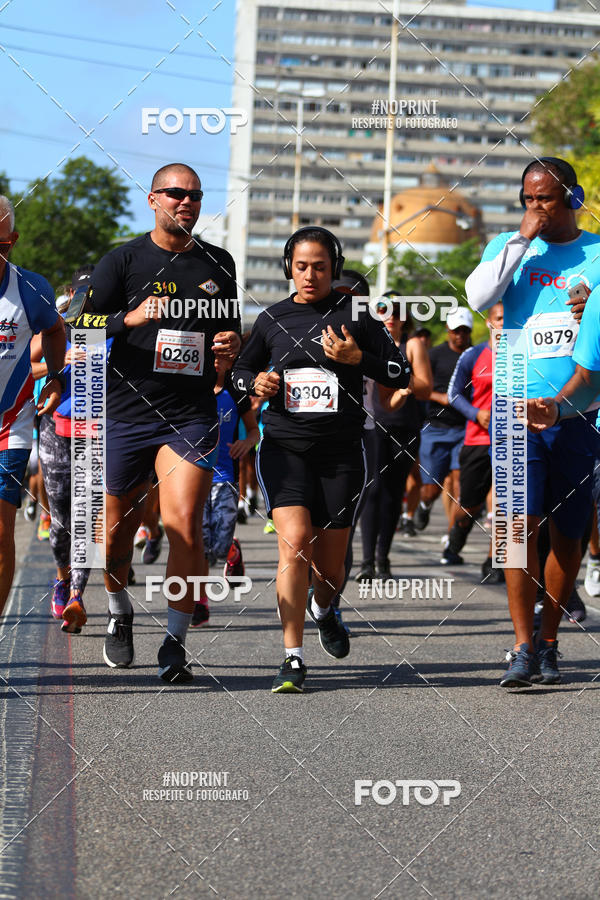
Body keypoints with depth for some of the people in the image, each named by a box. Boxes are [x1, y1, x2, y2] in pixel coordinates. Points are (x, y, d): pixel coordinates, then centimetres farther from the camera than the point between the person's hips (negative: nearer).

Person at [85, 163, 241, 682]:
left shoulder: (217, 264, 12)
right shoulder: (122, 260, 2)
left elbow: (232, 327, 26)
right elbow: (82, 328, -2)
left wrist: (232, 343, 2)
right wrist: (129, 318, -20)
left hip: (192, 416, 1)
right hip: (126, 412, -1)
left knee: (185, 528, -14)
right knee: (115, 531, 8)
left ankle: (175, 644, -6)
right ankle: (120, 614, 35)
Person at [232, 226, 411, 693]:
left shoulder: (355, 314, 2)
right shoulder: (272, 319, 7)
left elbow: (401, 374, 2)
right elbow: (242, 368, 23)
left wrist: (357, 358, -15)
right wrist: (256, 382, 0)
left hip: (340, 452, 0)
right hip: (284, 448, 0)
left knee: (330, 562, 6)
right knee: (295, 542, -20)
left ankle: (323, 609, 43)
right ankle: (293, 657, -14)